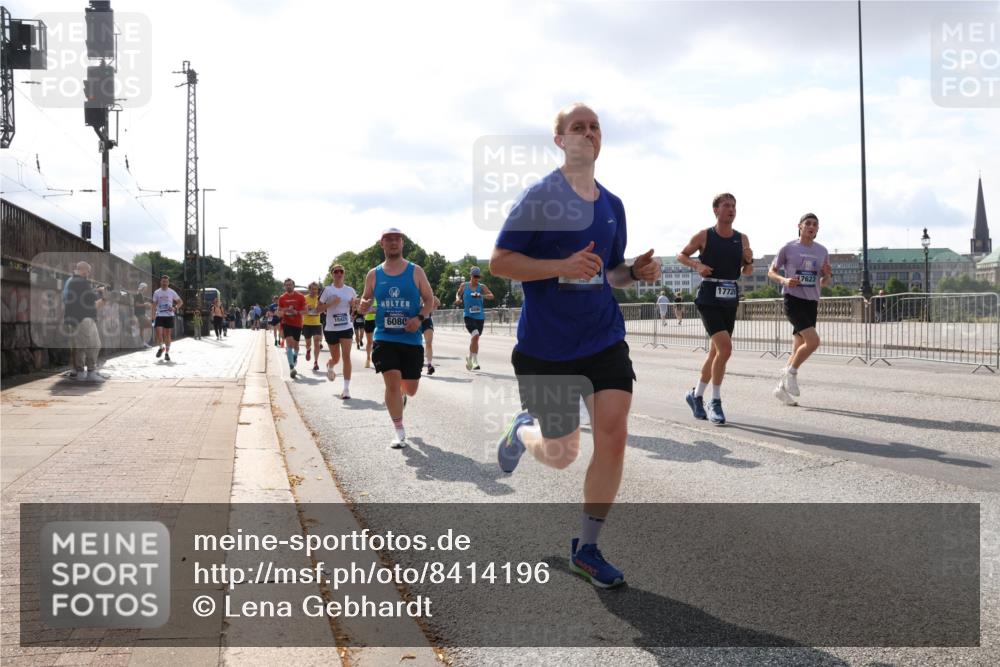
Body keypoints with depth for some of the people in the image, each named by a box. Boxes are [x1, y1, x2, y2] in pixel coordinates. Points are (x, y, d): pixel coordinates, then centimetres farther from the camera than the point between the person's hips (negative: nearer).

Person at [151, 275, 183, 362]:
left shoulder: (172, 292, 2)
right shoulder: (156, 292, 5)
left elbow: (180, 302, 9)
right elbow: (154, 305, 10)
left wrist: (175, 308, -10)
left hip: (169, 316, 0)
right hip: (159, 315, 1)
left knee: (168, 335, 0)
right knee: (159, 333, -11)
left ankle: (167, 353, 10)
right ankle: (161, 347, 16)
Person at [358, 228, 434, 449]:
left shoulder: (416, 271, 1)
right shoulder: (374, 275, 4)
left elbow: (429, 300, 4)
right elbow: (365, 302, 14)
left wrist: (419, 317, -14)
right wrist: (363, 306, -11)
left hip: (411, 339, 0)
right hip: (384, 338, 0)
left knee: (410, 388, 8)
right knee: (392, 382, -14)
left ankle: (401, 394, 49)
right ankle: (400, 433, 0)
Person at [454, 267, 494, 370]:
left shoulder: (482, 287, 3)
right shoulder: (464, 286, 4)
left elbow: (491, 296, -10)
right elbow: (458, 294, 22)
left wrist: (481, 295, -28)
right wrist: (458, 299, 0)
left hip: (480, 316, 2)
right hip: (469, 316, -2)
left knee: (475, 339, 11)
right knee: (475, 335, -24)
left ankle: (472, 360, 28)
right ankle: (473, 359, -14)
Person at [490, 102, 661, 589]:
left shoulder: (612, 205, 9)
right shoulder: (540, 195, -9)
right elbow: (499, 262, -12)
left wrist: (636, 272, -3)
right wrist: (563, 266, -24)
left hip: (604, 338, 5)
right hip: (546, 344, -4)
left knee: (613, 436, -7)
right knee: (561, 454, 4)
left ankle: (586, 549, 11)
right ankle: (523, 430, 42)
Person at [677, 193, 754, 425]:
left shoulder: (742, 239, 8)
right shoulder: (704, 236, -3)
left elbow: (746, 272, 14)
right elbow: (681, 255, 9)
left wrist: (749, 261, -7)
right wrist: (696, 265, -10)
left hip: (730, 299, 5)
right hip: (709, 298, -5)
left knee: (715, 352, 12)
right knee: (725, 348, -18)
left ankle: (696, 395, 30)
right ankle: (715, 402, -4)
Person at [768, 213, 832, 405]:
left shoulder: (822, 251, 11)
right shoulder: (788, 248, -2)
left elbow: (823, 283, 18)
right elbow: (771, 272, 4)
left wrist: (827, 276, -5)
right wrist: (784, 280, -15)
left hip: (811, 302, 6)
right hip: (792, 299, -6)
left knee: (799, 348, 7)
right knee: (813, 341, -22)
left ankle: (782, 387, 20)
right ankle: (791, 372, 0)